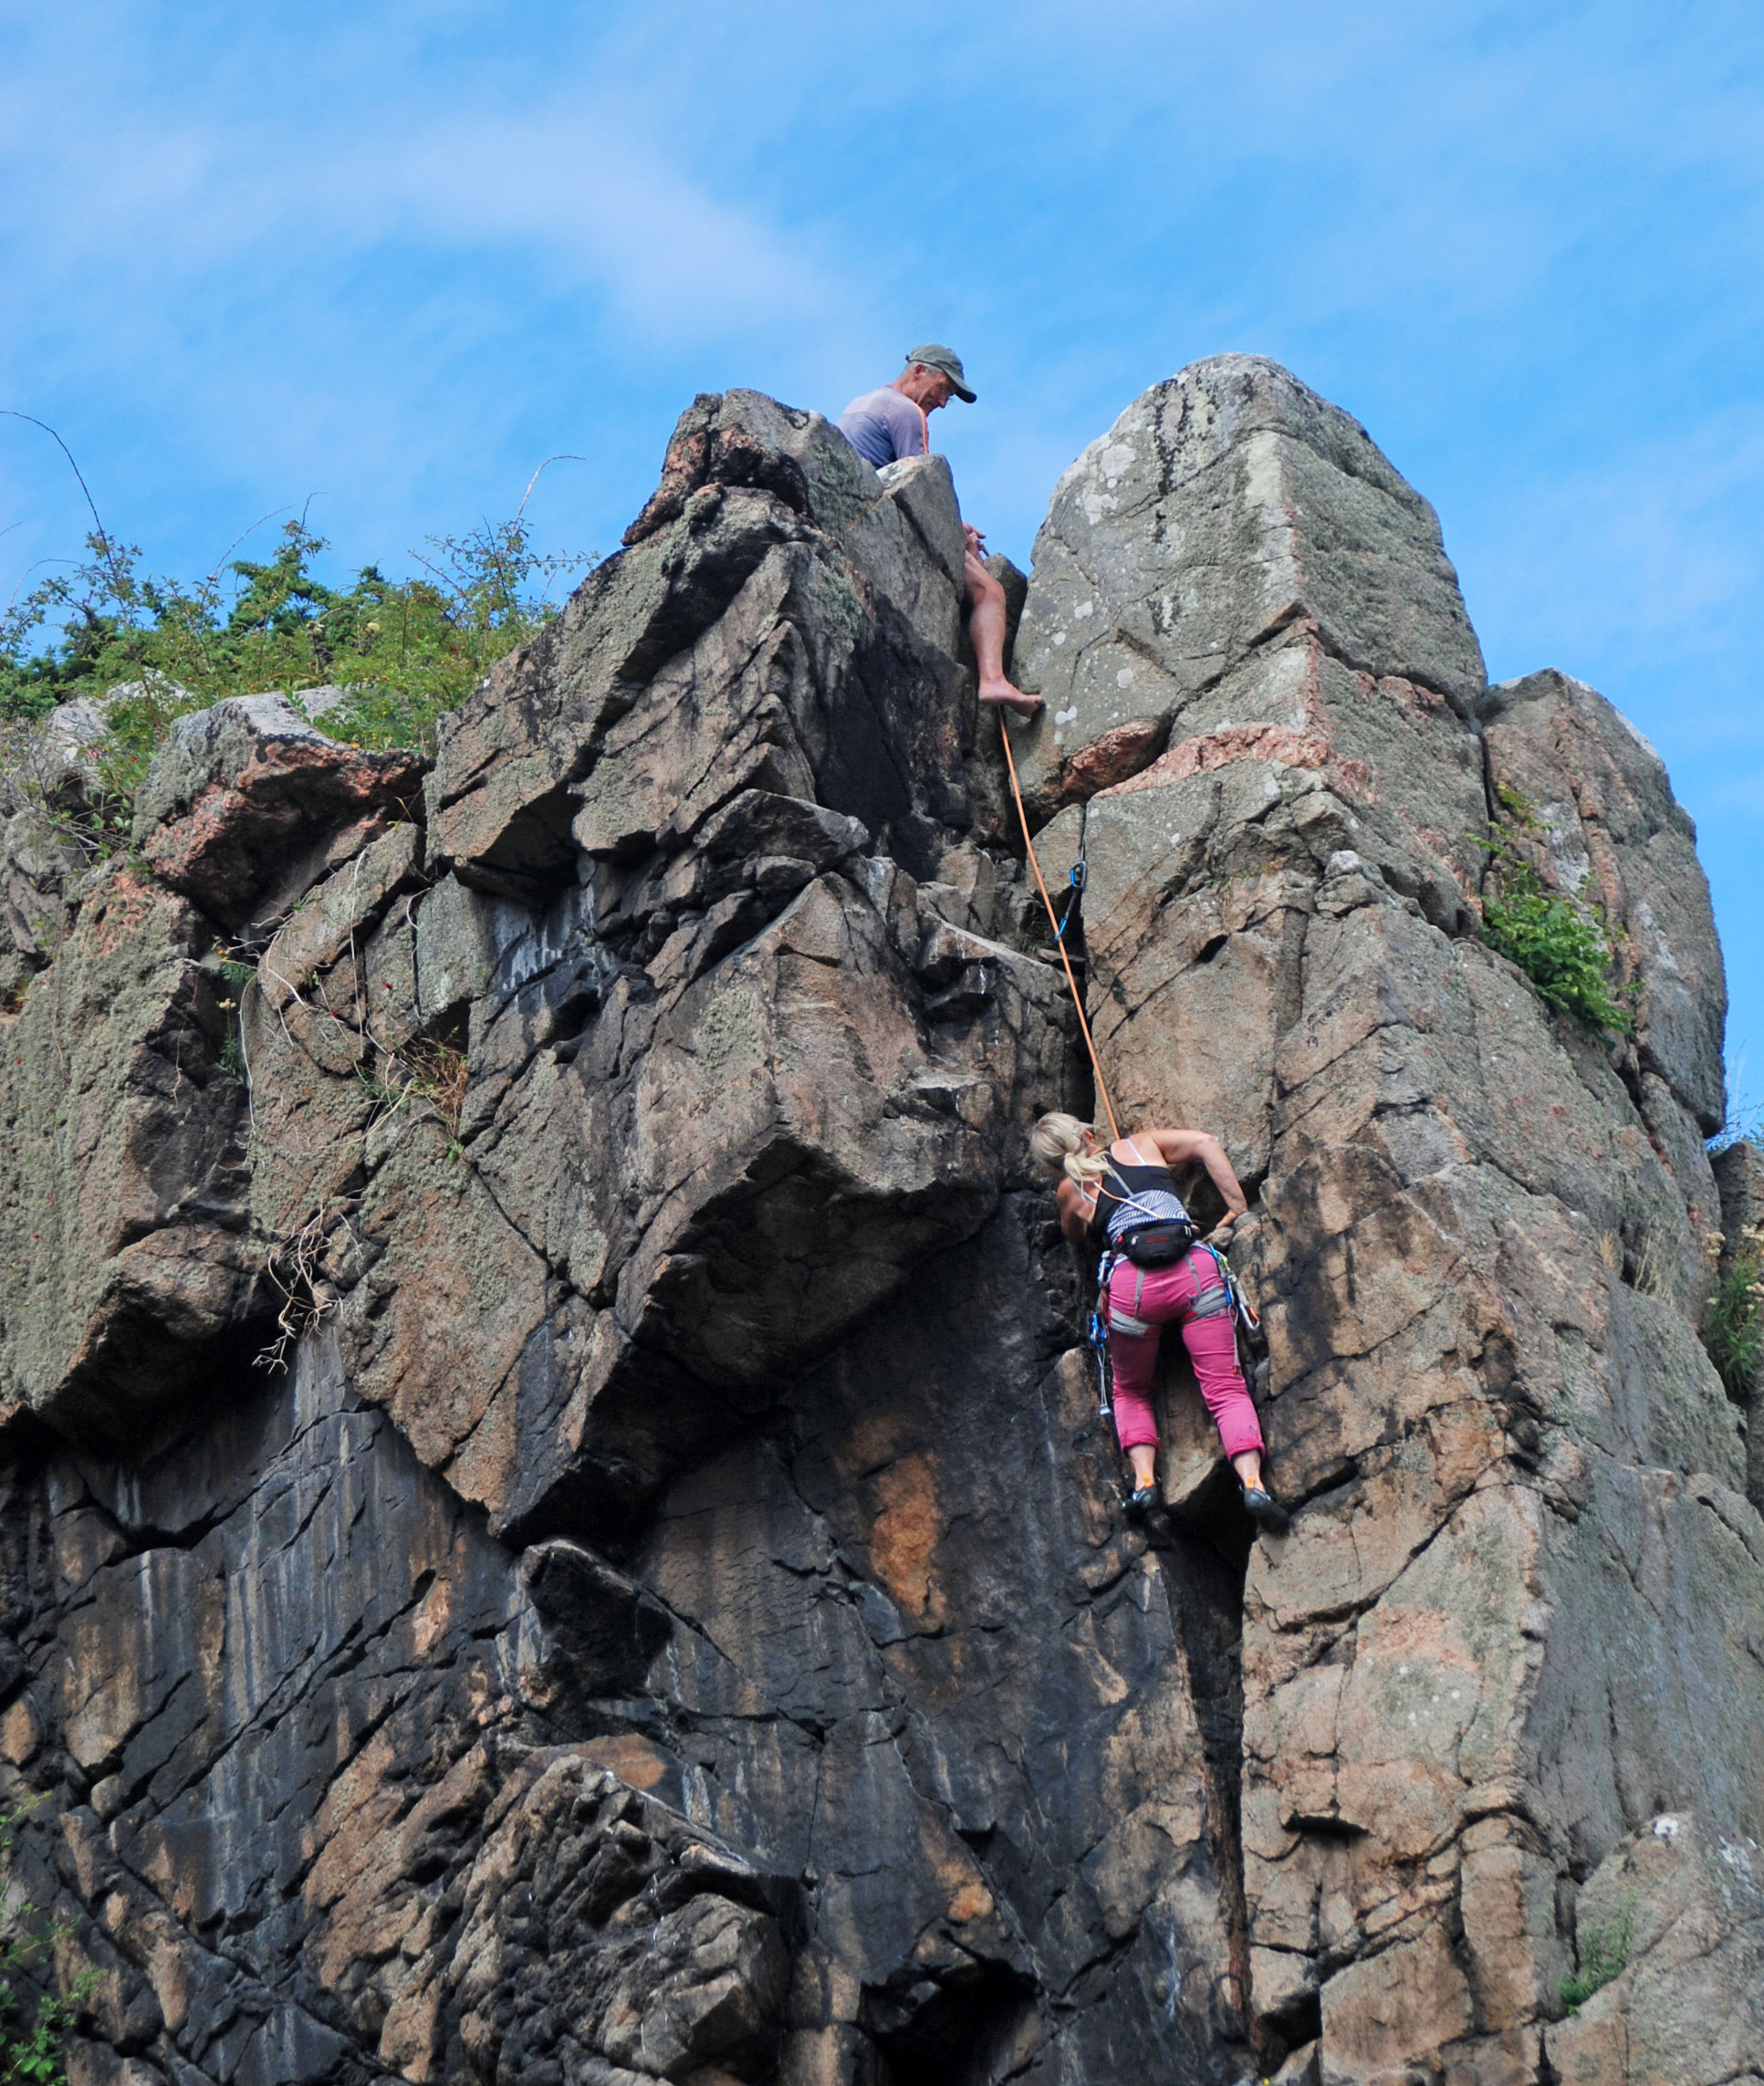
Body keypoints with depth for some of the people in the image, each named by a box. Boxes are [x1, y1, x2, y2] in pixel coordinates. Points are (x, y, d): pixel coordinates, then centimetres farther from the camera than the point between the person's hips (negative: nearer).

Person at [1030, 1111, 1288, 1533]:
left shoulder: (1069, 1192, 22)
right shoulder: (1141, 1145, 24)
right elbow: (1206, 1144, 16)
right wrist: (1238, 1211, 17)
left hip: (1133, 1283, 0)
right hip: (1196, 1270, 0)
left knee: (1131, 1392, 22)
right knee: (1226, 1389, 0)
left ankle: (1144, 1477, 0)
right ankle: (1253, 1482, -21)